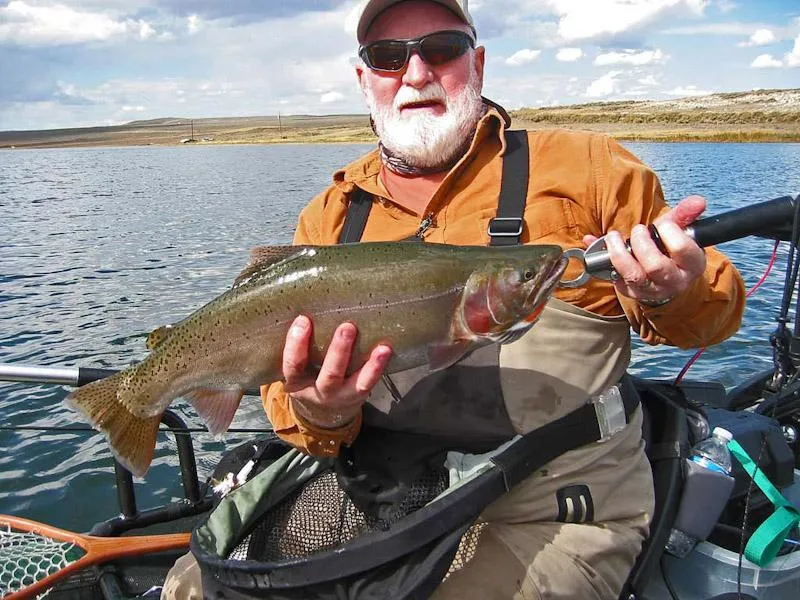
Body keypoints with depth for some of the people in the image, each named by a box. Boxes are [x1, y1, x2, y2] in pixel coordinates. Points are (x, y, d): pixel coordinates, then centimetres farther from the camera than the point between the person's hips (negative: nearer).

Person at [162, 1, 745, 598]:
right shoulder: (328, 218, 7)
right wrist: (320, 415, -17)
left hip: (555, 517, -3)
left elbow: (713, 308, 4)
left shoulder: (588, 166, -2)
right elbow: (292, 382, 6)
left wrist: (669, 296, -19)